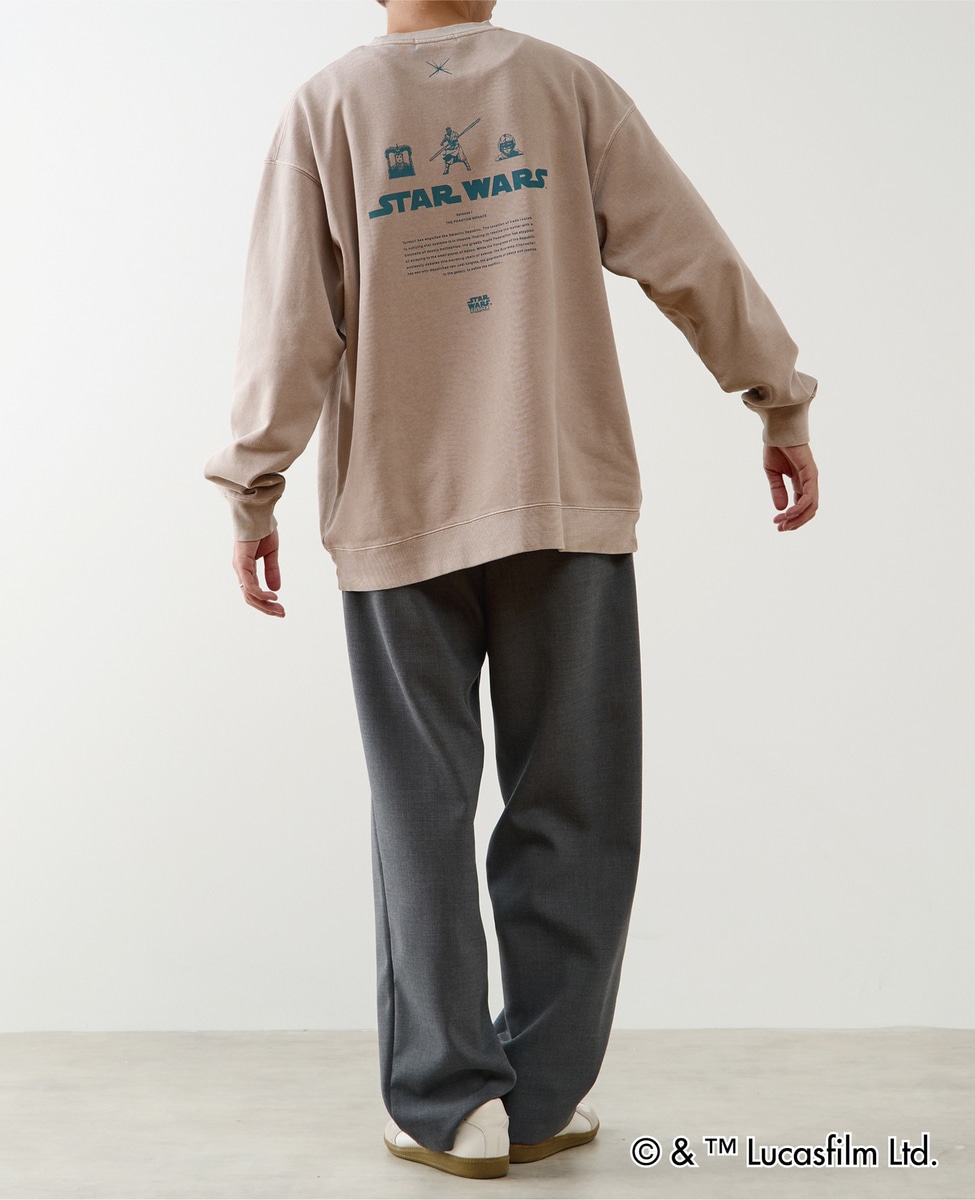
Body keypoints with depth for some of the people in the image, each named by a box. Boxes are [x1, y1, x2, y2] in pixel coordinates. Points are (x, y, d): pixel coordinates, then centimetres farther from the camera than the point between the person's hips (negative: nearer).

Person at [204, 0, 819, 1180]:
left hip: (398, 512, 1)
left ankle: (449, 1102, 11)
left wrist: (252, 492, 3)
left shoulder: (326, 107, 4)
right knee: (570, 807, 8)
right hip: (567, 501, 0)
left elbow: (288, 315, -2)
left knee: (424, 810, 9)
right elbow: (688, 255, 1)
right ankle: (540, 1095, 13)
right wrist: (781, 406, 9)